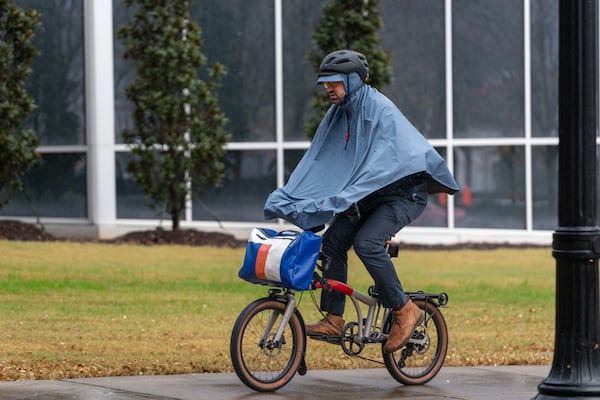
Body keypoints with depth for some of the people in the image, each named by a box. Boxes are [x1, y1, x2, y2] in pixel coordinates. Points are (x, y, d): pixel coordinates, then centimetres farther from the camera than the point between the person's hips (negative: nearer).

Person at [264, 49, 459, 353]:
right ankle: (333, 319, -3)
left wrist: (346, 198, -42)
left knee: (366, 241, -27)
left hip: (403, 193, -8)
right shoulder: (339, 113, 3)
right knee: (333, 239, -9)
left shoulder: (380, 109, -22)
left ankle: (404, 310, -13)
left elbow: (380, 162, -32)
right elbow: (317, 161, 3)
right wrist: (287, 198, -9)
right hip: (370, 195, 8)